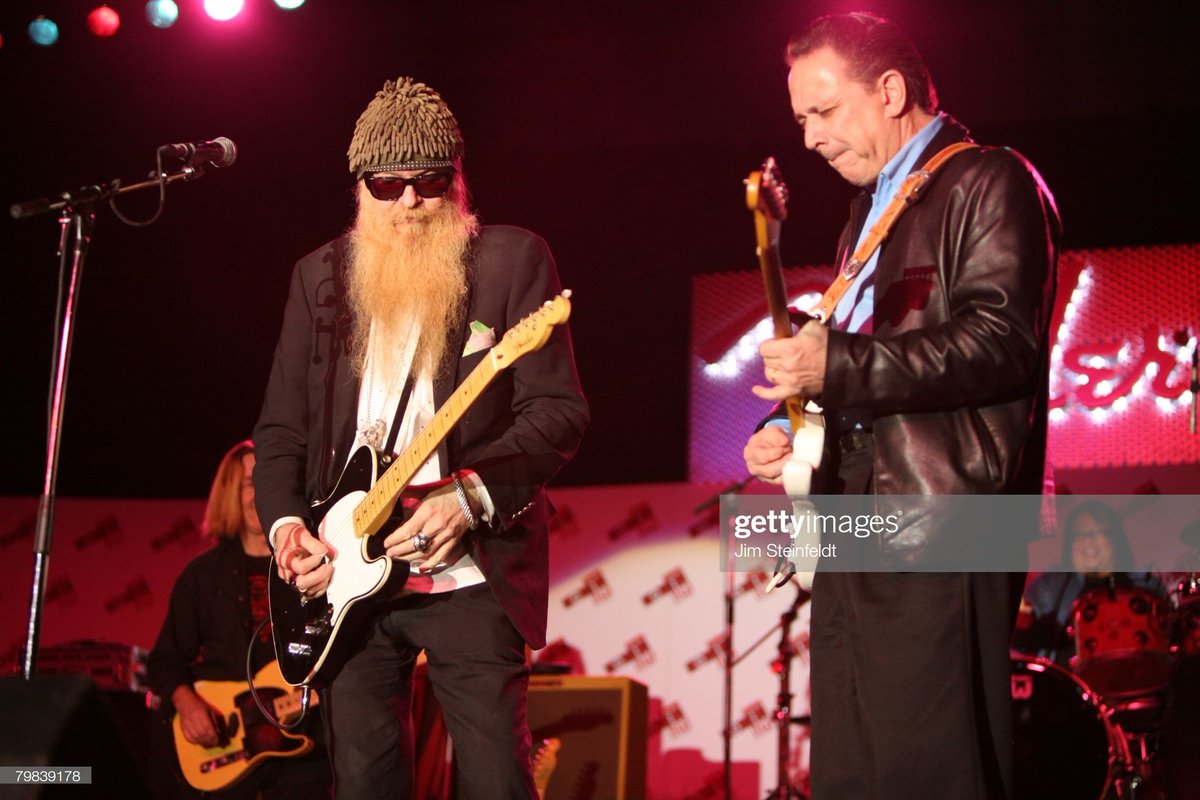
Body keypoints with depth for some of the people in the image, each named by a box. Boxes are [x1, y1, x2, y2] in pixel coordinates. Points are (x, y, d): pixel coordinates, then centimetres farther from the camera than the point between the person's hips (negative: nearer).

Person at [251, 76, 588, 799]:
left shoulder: (513, 259, 2)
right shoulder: (322, 275, 14)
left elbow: (559, 411, -5)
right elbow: (281, 426, 16)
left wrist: (473, 494, -19)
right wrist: (285, 523, -1)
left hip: (467, 570, -4)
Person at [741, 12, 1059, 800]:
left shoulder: (990, 183, -4)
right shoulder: (872, 208, 24)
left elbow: (1004, 342, -17)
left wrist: (837, 366, -21)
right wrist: (792, 432, 11)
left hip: (937, 536, -9)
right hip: (855, 541, 9)